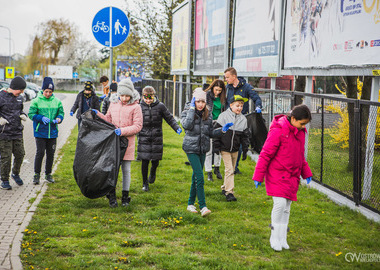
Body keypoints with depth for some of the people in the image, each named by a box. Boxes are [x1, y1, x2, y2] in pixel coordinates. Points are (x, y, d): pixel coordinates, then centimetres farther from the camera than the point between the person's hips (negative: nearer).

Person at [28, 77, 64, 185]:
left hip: (52, 132, 3)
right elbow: (31, 114, -4)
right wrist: (42, 118, -19)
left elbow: (61, 113, 10)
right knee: (40, 153, -6)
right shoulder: (36, 101, -4)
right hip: (40, 132, -3)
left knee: (51, 153, 9)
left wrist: (58, 119, -12)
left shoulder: (57, 101, 5)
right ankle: (36, 174, 7)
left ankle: (48, 174, 22)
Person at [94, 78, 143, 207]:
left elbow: (137, 126, -7)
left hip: (127, 143, -3)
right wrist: (98, 114, 7)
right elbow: (108, 120, 22)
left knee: (126, 170, 7)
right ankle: (112, 196, 12)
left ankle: (125, 197, 18)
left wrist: (123, 131, -18)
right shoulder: (113, 105, 10)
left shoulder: (135, 107, -4)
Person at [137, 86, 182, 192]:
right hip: (144, 138, 0)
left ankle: (152, 173, 40)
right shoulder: (140, 107, 0)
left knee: (155, 160, 5)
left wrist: (177, 128, -7)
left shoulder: (160, 106, -2)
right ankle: (145, 183, 13)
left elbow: (169, 118, 5)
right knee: (144, 161, -3)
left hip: (157, 137, 0)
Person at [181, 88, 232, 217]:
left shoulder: (207, 115, 7)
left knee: (196, 177, 12)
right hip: (191, 148, -5)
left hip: (203, 149, 5)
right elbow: (187, 125, -28)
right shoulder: (186, 112, -6)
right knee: (199, 177, -14)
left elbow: (210, 133, 13)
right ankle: (203, 206, -12)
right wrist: (192, 108, -23)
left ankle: (191, 203, 24)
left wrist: (222, 130, -3)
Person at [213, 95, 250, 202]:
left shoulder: (243, 119, 3)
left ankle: (225, 188, 28)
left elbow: (245, 136, 8)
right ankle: (229, 192, -7)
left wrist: (245, 150, 6)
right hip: (225, 149, -4)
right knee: (229, 170, -9)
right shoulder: (224, 116, -9)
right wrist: (216, 146, -7)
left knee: (231, 170, 13)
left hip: (235, 149, 4)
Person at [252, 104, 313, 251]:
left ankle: (282, 239, 21)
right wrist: (258, 176, -12)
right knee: (280, 203, -14)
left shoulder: (299, 132, 8)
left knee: (286, 207, 10)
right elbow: (266, 154, -14)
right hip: (277, 174, -7)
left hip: (292, 176, 7)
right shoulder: (278, 131, -17)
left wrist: (306, 173, 20)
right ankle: (275, 238, 2)